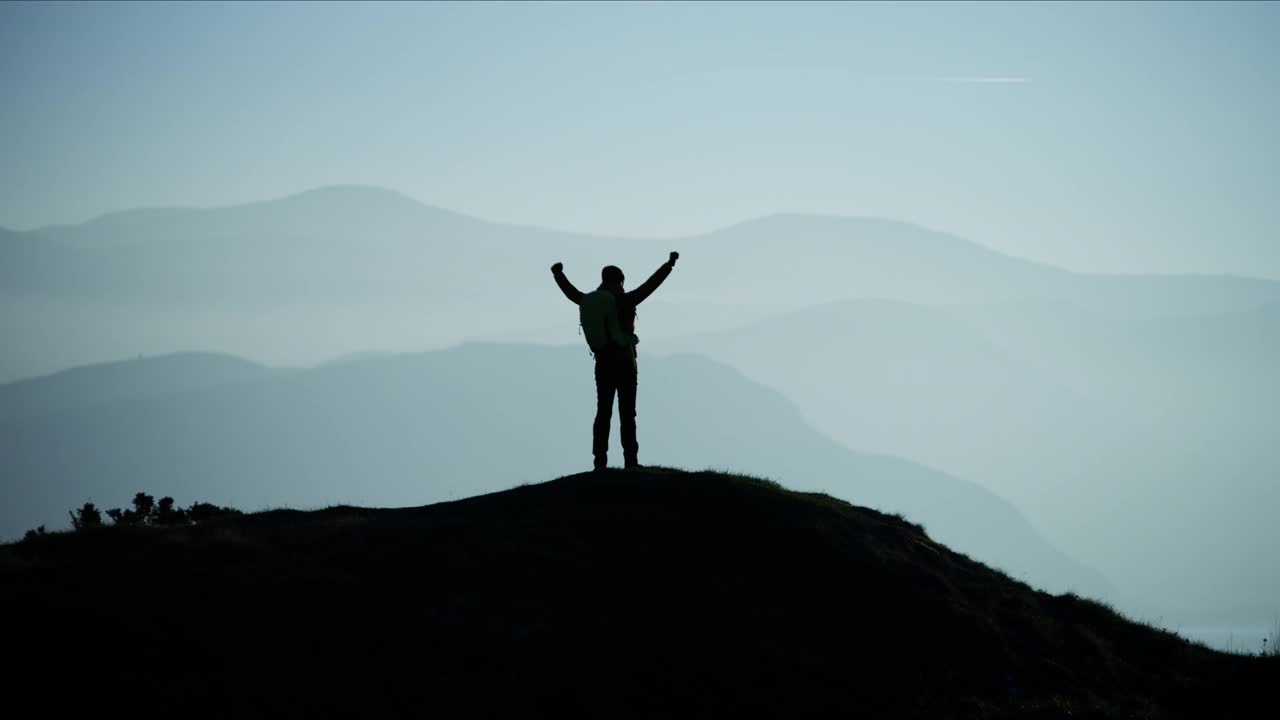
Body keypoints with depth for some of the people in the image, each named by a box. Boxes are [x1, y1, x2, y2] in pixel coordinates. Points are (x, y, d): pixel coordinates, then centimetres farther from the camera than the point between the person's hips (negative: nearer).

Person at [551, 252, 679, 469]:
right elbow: (650, 285, -8)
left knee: (603, 413, 6)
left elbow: (571, 292, 23)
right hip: (625, 364, -5)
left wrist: (558, 274, 41)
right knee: (627, 414, -5)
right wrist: (669, 264, -1)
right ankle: (630, 460, -9)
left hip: (603, 365, 5)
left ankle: (600, 460, 1)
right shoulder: (624, 301, -8)